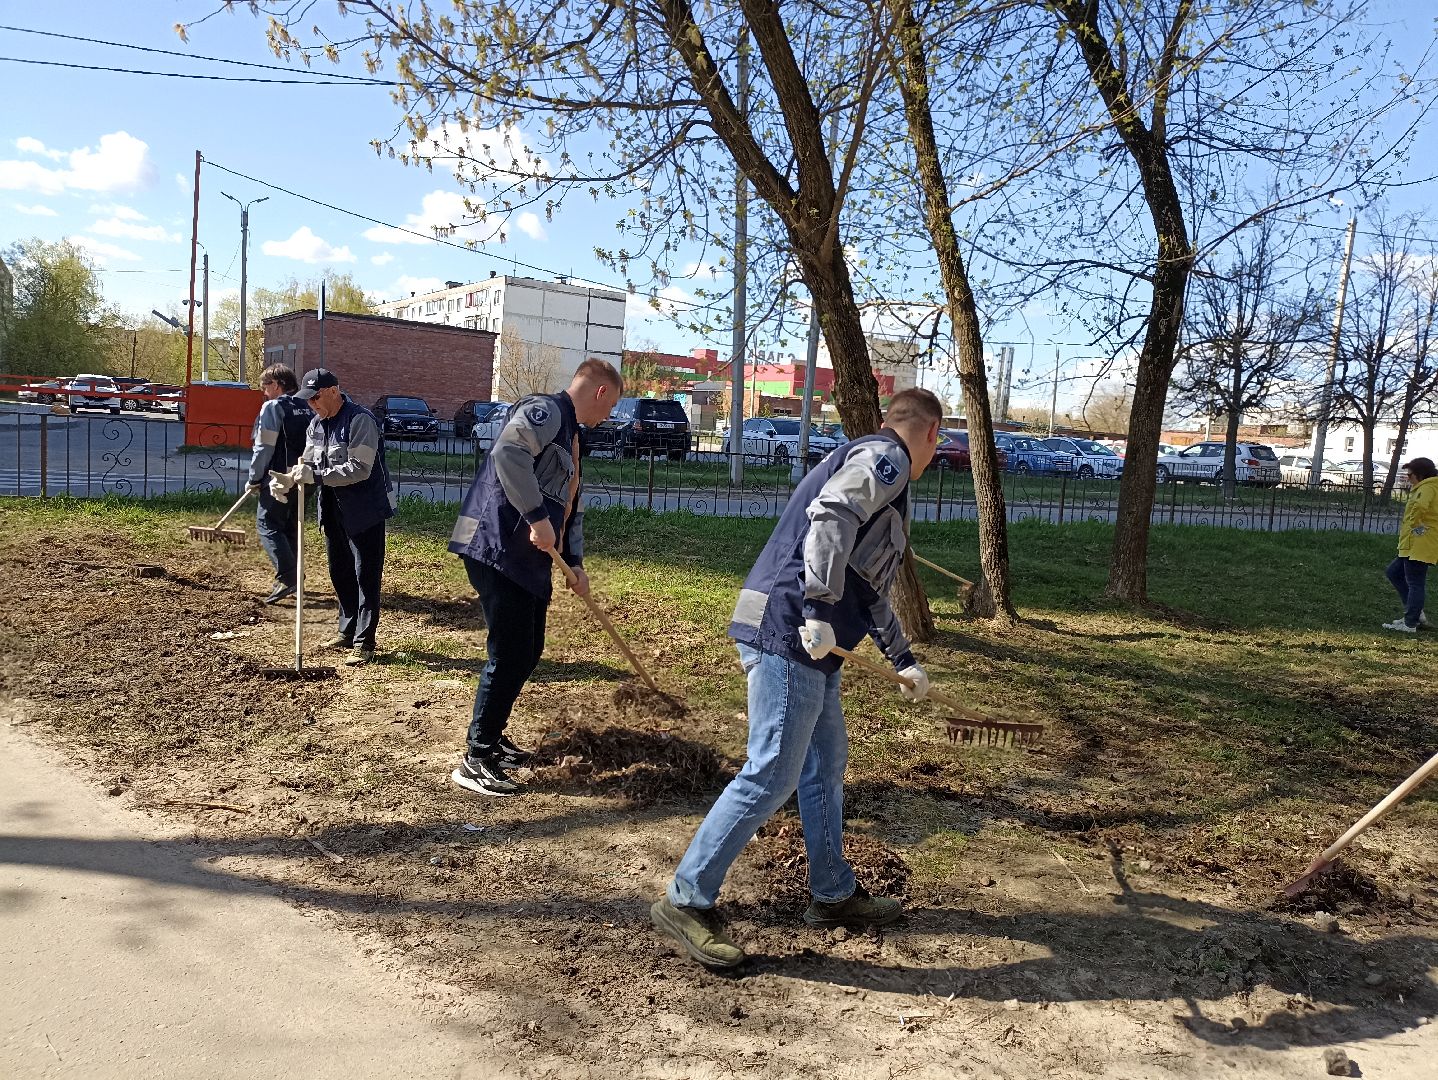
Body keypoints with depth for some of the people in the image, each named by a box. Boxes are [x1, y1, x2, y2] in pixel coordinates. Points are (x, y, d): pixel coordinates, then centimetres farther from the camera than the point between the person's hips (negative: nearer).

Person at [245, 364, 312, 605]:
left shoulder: (273, 407, -10)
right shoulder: (307, 408, 12)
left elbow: (264, 447, -12)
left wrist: (254, 479, -3)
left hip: (280, 478, -7)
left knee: (267, 525, -3)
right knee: (291, 528, 17)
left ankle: (286, 577, -17)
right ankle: (294, 580, 21)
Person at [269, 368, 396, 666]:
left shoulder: (360, 420, -18)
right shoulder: (316, 425, 10)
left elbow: (359, 469, -25)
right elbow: (308, 463, 9)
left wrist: (315, 475, -27)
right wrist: (287, 479, -11)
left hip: (365, 510, -9)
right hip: (334, 510, 9)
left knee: (366, 576, -3)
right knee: (339, 574, 16)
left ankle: (364, 642, 2)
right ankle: (347, 632, 30)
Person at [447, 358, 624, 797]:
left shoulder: (568, 434, 23)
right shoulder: (545, 410, -9)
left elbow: (570, 505, 27)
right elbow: (508, 452, -28)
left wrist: (574, 563, 21)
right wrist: (537, 517, -27)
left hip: (528, 559, 10)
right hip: (498, 548, -10)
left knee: (528, 652, 16)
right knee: (509, 656, -9)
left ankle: (491, 738, 30)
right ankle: (475, 761, 2)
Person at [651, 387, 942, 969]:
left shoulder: (877, 466, 27)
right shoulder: (884, 456, -3)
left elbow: (870, 588, 33)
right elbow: (829, 517, -23)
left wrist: (904, 659, 38)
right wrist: (821, 610, -27)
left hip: (808, 641, 11)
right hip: (789, 633, -11)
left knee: (826, 763, 18)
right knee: (772, 774, -8)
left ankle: (834, 894, 32)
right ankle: (686, 900, 0)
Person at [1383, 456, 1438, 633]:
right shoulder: (1424, 488, 18)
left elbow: (1420, 505, -35)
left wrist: (1412, 524, -23)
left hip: (1419, 546, -11)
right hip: (1413, 546, 11)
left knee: (1415, 584, -5)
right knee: (1394, 572, 18)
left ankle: (1410, 624, 0)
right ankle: (1416, 613, 18)